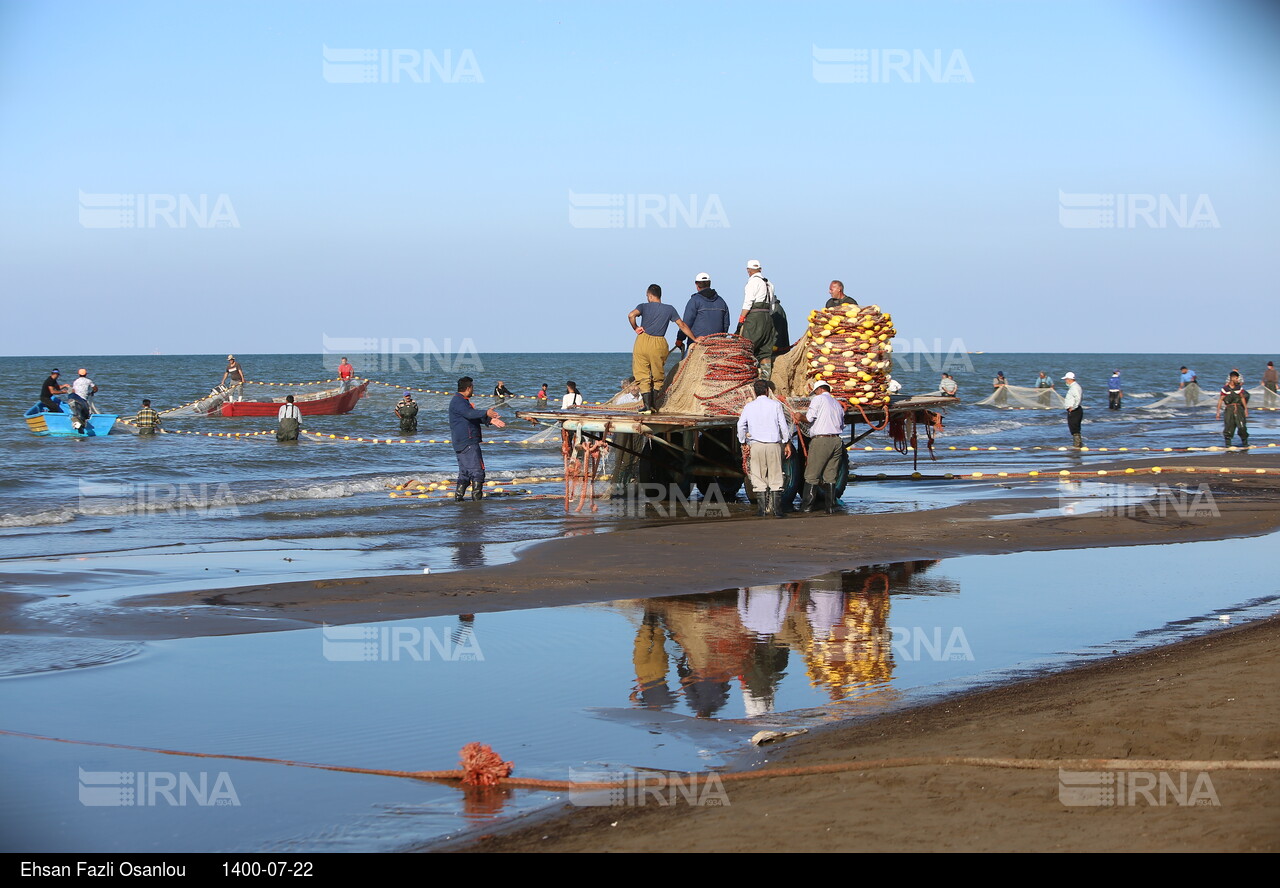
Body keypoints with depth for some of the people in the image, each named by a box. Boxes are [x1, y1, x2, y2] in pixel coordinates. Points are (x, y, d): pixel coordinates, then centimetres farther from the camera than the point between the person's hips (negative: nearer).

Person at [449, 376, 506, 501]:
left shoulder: (462, 401, 22)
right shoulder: (458, 402, -13)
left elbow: (476, 417, 20)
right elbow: (469, 414, -32)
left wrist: (490, 420, 7)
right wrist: (486, 413, -43)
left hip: (461, 444, 11)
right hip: (467, 443, -11)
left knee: (465, 472, 15)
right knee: (477, 470, -10)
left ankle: (458, 497, 15)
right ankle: (477, 497, -11)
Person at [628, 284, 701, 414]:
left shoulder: (644, 306, 4)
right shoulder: (669, 309, 9)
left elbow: (631, 315, -16)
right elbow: (682, 325, 13)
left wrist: (635, 328, 0)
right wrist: (695, 339, 23)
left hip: (643, 342, -1)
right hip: (659, 344, 1)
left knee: (643, 376, 3)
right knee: (658, 377, 16)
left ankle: (647, 406, -5)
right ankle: (654, 405, 14)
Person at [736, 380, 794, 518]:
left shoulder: (749, 407, 6)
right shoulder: (776, 405, 1)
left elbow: (741, 425, 4)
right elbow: (783, 425, 0)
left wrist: (743, 442, 17)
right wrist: (787, 443, 8)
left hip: (756, 444, 1)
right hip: (774, 444, -1)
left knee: (759, 478, 4)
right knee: (776, 478, 3)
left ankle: (764, 509, -2)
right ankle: (776, 509, -2)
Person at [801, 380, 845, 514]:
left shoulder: (818, 399, 0)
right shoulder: (837, 404, 21)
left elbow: (809, 418, -9)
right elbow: (842, 425, 21)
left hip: (821, 440, -6)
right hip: (837, 440, 6)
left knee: (811, 475, -2)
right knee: (830, 476, 8)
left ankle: (807, 505, -2)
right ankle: (831, 507, 4)